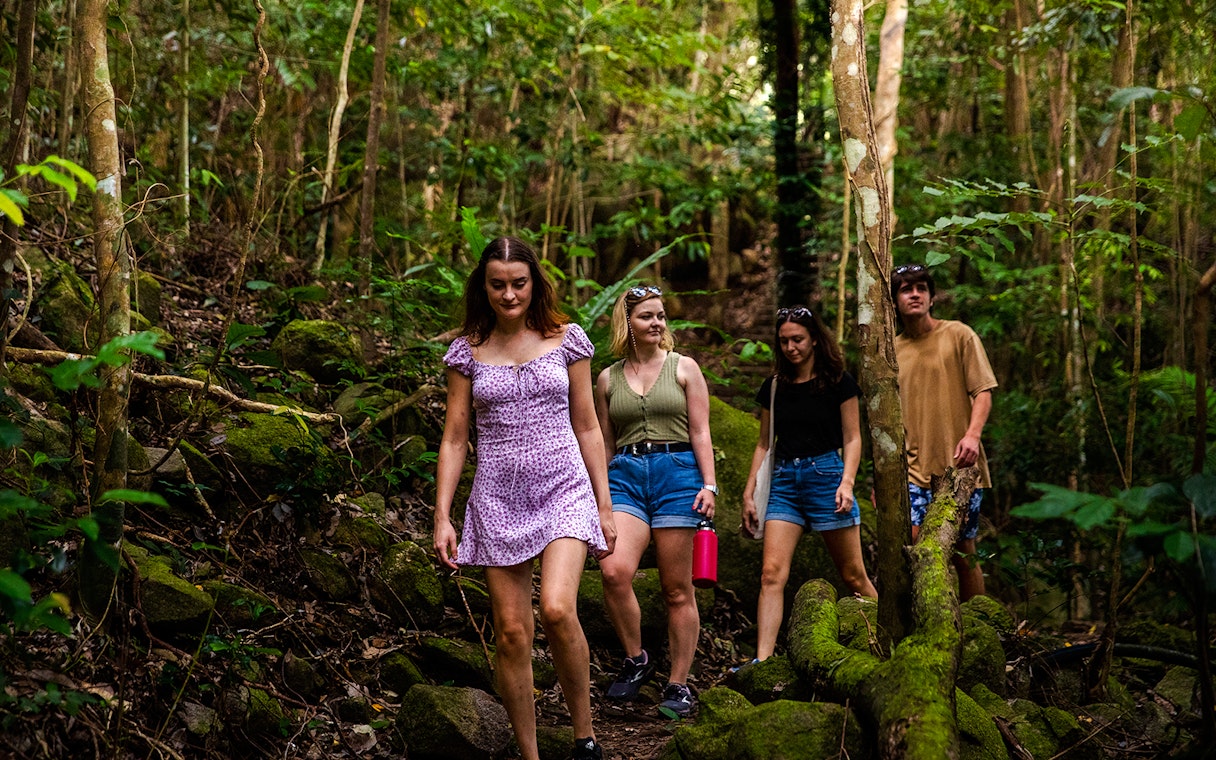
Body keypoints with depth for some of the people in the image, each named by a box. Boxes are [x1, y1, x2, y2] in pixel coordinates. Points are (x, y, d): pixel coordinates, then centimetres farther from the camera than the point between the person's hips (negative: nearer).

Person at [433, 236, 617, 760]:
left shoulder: (566, 340, 5)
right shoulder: (467, 352, 6)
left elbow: (587, 428, 9)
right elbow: (454, 439, 7)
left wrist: (604, 507, 7)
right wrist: (442, 518, 0)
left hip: (564, 490, -1)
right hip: (498, 497, 2)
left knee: (557, 609, -22)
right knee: (511, 632, -1)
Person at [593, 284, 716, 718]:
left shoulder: (684, 369, 7)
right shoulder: (608, 379, 13)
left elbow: (700, 433, 5)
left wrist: (709, 485, -5)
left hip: (677, 472, -1)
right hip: (625, 475, 2)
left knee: (677, 588, 1)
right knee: (614, 571, -21)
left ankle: (679, 684, 10)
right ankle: (635, 660, -1)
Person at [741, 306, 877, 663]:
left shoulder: (838, 382, 1)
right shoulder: (774, 387, 12)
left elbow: (852, 438, 1)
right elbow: (764, 443, 17)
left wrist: (847, 482, -13)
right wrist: (749, 493, 12)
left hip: (826, 473, -3)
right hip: (784, 480, 3)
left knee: (853, 575, 2)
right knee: (772, 571, -11)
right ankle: (762, 660, -16)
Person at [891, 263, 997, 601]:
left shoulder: (959, 335, 3)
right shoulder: (892, 351, 12)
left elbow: (982, 390, -2)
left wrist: (973, 434, -20)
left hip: (959, 466, -2)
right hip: (912, 468, 2)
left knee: (964, 553, 3)